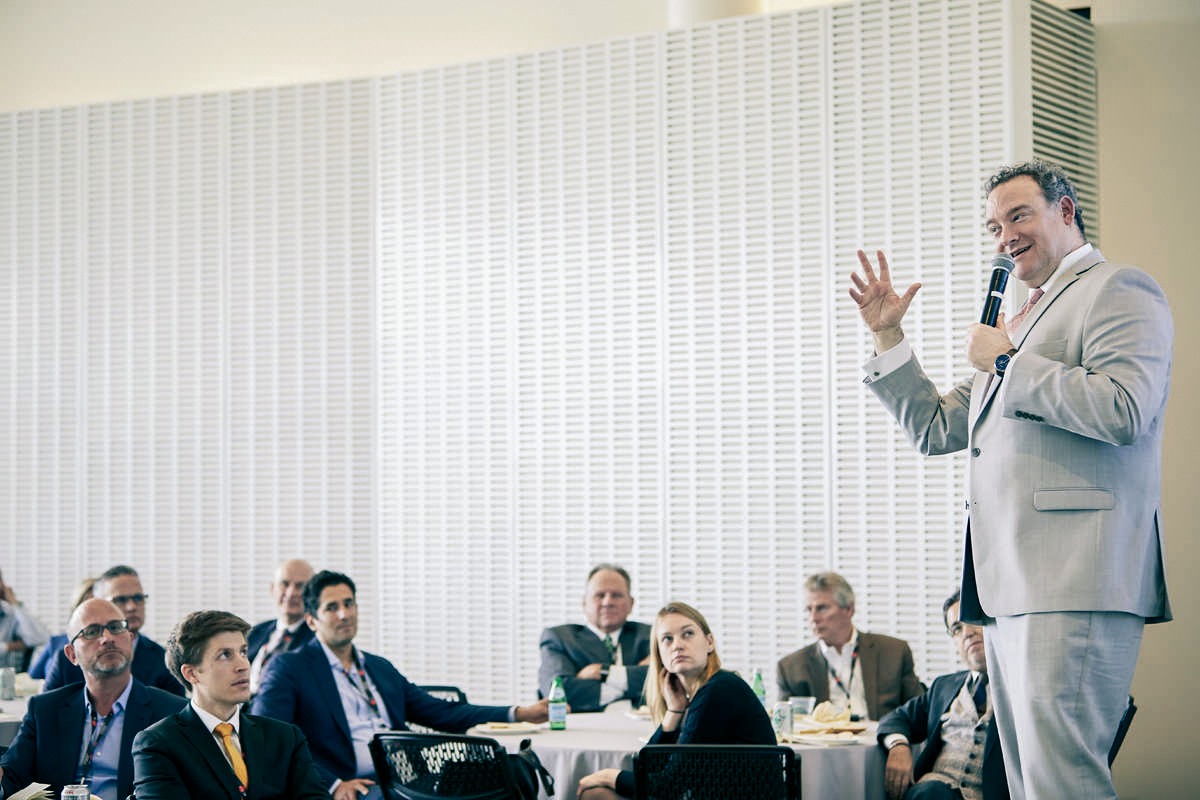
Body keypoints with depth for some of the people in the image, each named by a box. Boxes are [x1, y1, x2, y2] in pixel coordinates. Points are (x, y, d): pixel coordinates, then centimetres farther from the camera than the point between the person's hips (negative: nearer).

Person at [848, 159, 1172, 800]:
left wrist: (1005, 362, -8)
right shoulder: (1019, 324, 28)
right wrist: (888, 338, 19)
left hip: (1074, 580, -9)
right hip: (1007, 587, 9)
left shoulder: (1119, 290, 0)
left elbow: (1123, 411, -17)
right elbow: (935, 429, 29)